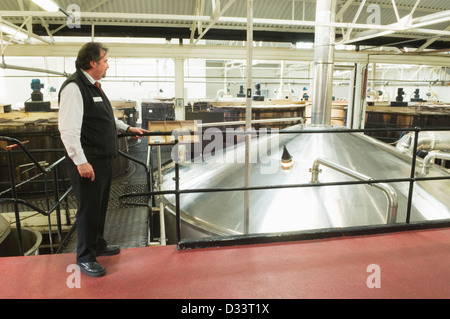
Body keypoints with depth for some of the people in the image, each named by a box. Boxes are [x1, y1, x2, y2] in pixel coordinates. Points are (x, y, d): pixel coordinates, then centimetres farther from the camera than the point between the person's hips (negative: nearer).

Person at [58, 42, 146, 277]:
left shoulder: (94, 86, 15)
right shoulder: (74, 88, -17)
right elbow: (68, 129, -24)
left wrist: (128, 128, 28)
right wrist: (81, 162, -25)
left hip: (103, 159, 10)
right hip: (87, 163, -10)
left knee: (100, 205, 21)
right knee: (88, 209, 2)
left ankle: (98, 245, 40)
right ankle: (85, 258, 20)